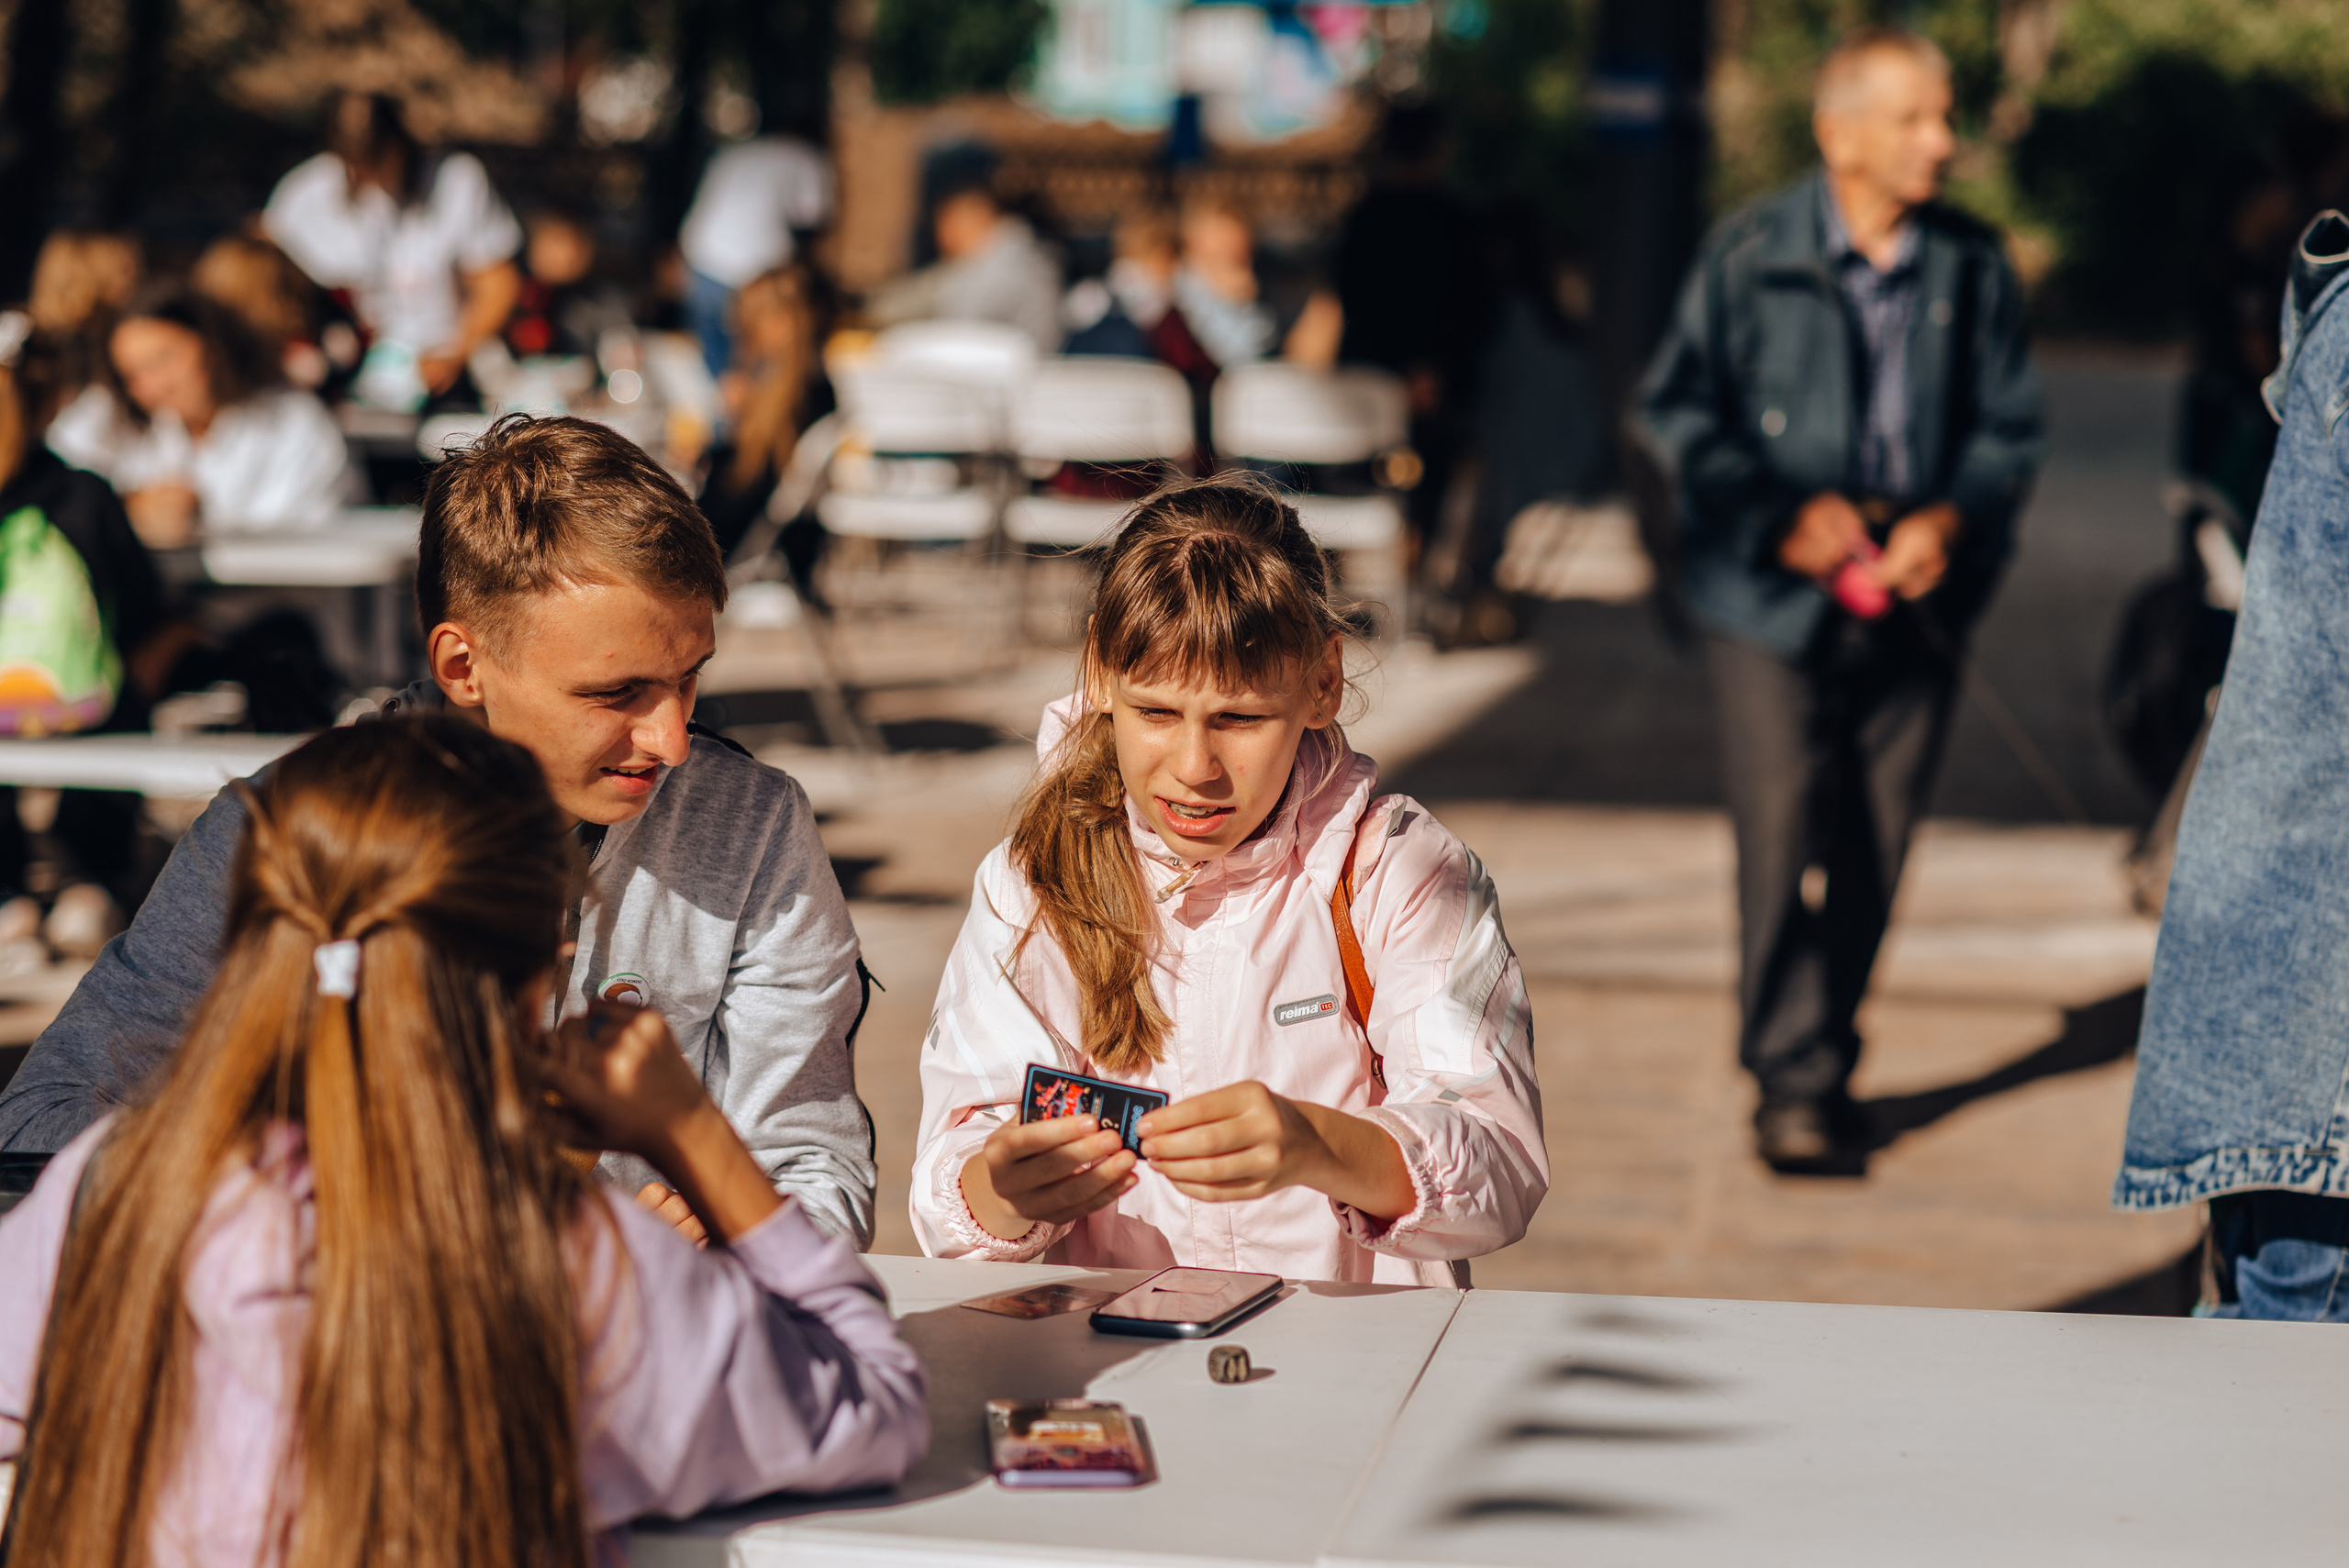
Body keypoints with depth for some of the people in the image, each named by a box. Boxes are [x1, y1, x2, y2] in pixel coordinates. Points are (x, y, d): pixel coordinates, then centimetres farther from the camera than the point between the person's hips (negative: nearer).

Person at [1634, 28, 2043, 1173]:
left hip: (1916, 598, 3)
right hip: (1770, 601, -2)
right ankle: (1791, 1082, -3)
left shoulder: (1973, 267, 3)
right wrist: (1781, 516, -11)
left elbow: (2009, 426, 9)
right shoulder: (1749, 255, -3)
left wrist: (1949, 519, -10)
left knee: (1874, 854, 6)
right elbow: (1675, 407, 1)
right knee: (1782, 832, -11)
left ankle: (1825, 1066, 22)